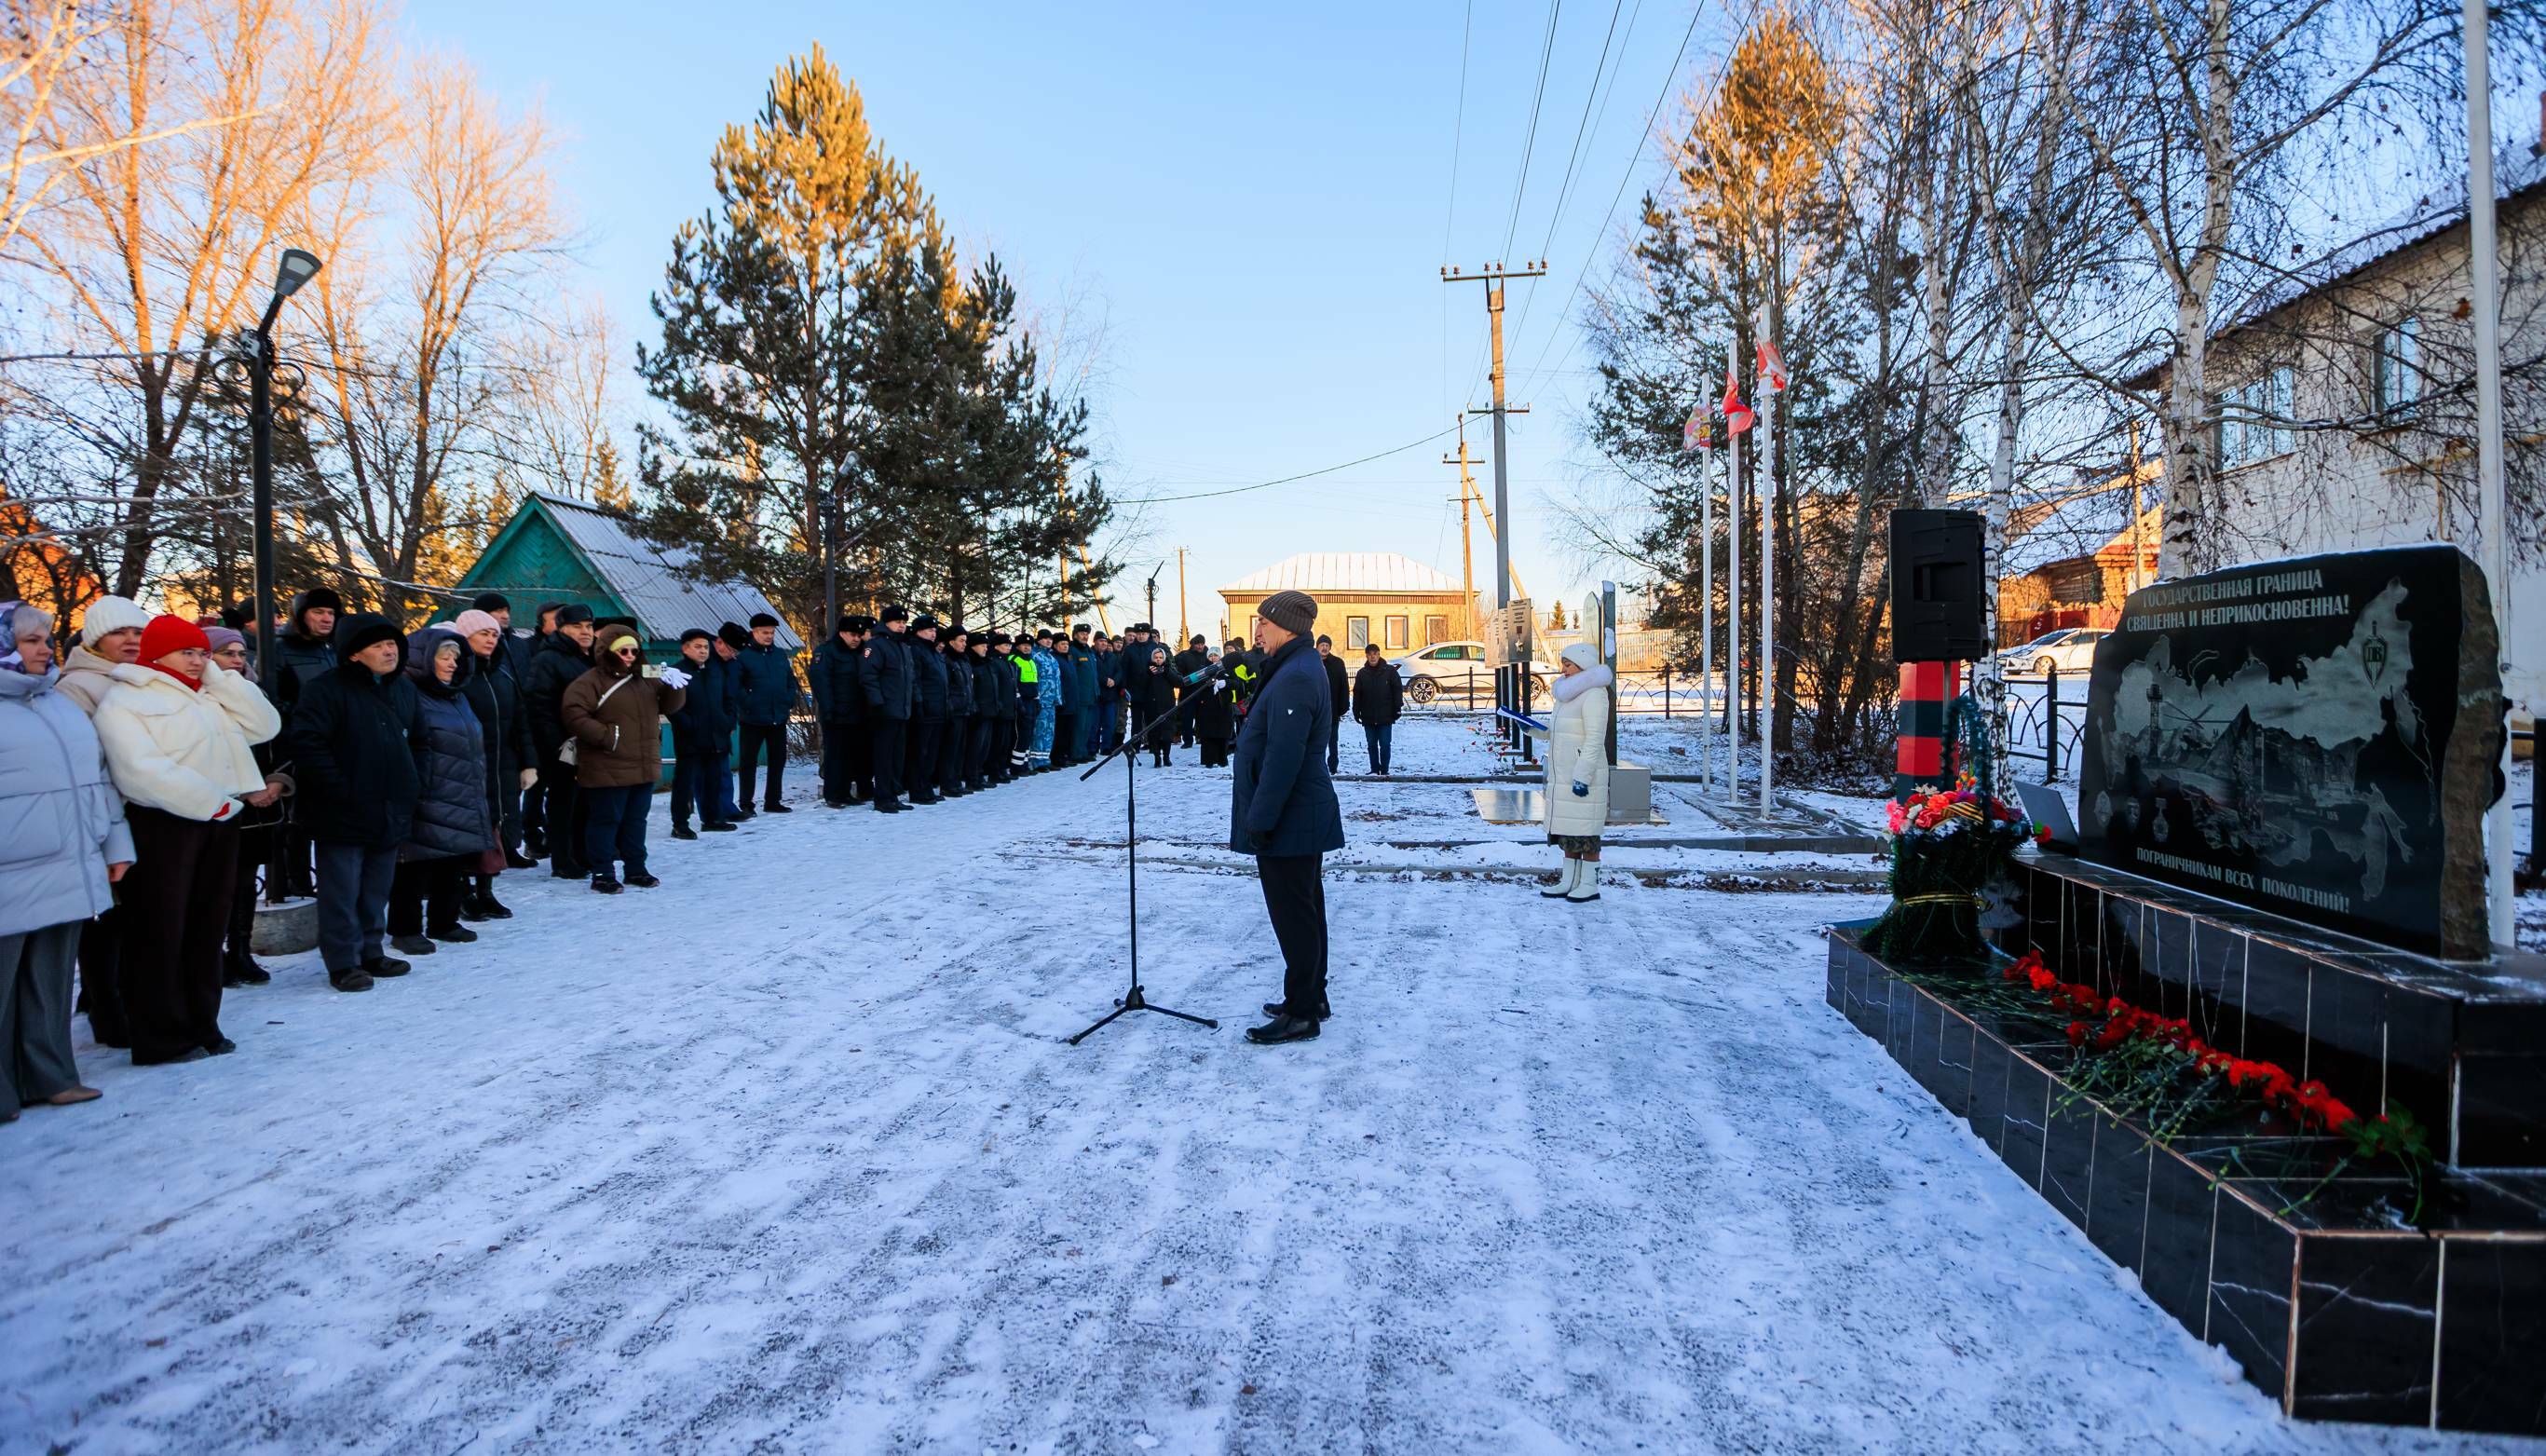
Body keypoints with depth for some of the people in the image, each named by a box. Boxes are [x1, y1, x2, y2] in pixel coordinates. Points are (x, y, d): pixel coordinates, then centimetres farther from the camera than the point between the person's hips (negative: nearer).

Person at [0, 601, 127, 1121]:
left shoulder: (61, 703, 15)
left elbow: (100, 776, 19)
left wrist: (117, 843, 16)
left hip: (67, 872, 6)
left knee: (52, 981, 13)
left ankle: (48, 1076, 21)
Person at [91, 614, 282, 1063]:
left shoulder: (210, 696, 17)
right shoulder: (123, 699, -4)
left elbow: (264, 725, 6)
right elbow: (144, 771, -16)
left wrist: (219, 676, 3)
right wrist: (218, 802, -17)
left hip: (219, 823, 7)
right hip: (162, 824, -6)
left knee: (207, 928, 11)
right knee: (161, 933, 0)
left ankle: (200, 1025, 20)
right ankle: (161, 1037, 8)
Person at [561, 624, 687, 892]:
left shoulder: (646, 679, 13)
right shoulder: (591, 682, -8)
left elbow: (671, 705, 14)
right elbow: (572, 713, -17)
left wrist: (673, 686, -8)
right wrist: (606, 736, -21)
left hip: (644, 767, 7)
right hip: (607, 770, -7)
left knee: (636, 819, 15)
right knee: (606, 820, 0)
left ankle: (636, 869, 26)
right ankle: (602, 873, 8)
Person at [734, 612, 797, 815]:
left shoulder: (781, 654, 11)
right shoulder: (743, 655, -7)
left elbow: (791, 680, 17)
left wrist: (790, 703, 6)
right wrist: (747, 705, -17)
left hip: (779, 718, 6)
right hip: (753, 719, -6)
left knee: (778, 760, 11)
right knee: (748, 761, 1)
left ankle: (772, 801, 21)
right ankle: (746, 804, 8)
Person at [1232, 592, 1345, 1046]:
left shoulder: (1294, 678, -22)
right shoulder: (1300, 668, 13)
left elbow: (1282, 760, -27)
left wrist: (1259, 822, -23)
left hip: (1289, 823, -11)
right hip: (1304, 820, 11)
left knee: (1294, 918, -2)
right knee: (1305, 911, 18)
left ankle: (1301, 1015, 7)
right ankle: (1311, 997, 30)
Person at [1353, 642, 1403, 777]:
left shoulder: (1390, 671, -2)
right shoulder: (1362, 673, 5)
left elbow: (1398, 690, -1)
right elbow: (1357, 694, 8)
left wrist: (1397, 708, -6)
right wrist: (1356, 712, 3)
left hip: (1386, 717, -3)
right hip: (1368, 718, 3)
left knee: (1385, 745, -1)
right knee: (1372, 745, 8)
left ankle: (1384, 770, 7)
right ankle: (1375, 770, 17)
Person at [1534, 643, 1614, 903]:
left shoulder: (1593, 695, -14)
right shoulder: (1570, 693, 16)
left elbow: (1595, 740, -19)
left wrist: (1582, 777, -23)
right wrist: (1534, 729, 4)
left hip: (1583, 775, -9)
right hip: (1563, 775, 9)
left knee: (1585, 832, -2)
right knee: (1566, 829, 12)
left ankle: (1590, 884, 6)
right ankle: (1569, 881, 19)